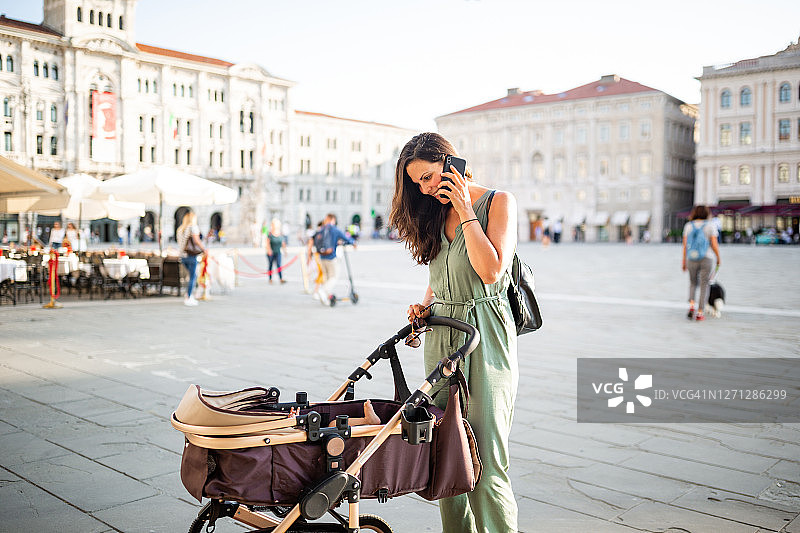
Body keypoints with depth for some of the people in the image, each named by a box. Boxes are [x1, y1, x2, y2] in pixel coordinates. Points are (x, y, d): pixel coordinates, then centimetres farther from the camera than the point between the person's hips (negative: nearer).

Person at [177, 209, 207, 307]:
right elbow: (196, 240, -20)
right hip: (191, 256, -8)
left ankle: (189, 296, 15)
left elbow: (180, 242, 16)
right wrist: (204, 249, -11)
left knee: (194, 276, 19)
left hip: (182, 256, 8)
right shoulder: (193, 227, -7)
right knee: (192, 277, -1)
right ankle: (188, 299, -1)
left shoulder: (180, 229, 16)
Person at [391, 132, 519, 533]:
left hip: (485, 338, -6)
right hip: (441, 338, 6)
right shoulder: (436, 212, 15)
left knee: (485, 464, -8)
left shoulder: (498, 202, -3)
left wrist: (465, 212, -10)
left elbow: (491, 271, -15)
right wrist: (425, 304, 5)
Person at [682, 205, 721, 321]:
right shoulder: (710, 226, -3)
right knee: (704, 286, 7)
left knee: (693, 283, 21)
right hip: (706, 259, -2)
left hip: (692, 260, 2)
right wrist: (718, 259, 7)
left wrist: (684, 261, 7)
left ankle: (691, 305, -1)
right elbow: (714, 245, -7)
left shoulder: (688, 226, 3)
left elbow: (685, 245, 1)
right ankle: (699, 313, 2)